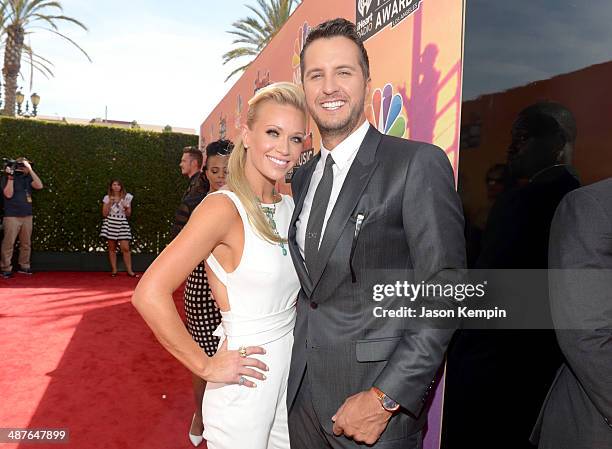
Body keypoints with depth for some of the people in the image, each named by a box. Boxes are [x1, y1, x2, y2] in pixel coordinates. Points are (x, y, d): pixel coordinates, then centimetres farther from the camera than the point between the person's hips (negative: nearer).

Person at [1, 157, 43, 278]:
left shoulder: (28, 178, 10)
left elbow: (39, 186, -7)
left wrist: (30, 170, -9)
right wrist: (10, 177, -18)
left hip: (27, 216, 5)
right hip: (12, 217, -4)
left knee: (26, 243, 8)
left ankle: (24, 266, 18)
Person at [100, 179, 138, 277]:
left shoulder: (126, 197, 5)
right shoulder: (107, 198, 4)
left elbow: (128, 214, 6)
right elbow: (104, 214, -1)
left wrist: (126, 207, -13)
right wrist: (109, 203, -11)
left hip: (122, 223, 0)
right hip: (110, 223, 0)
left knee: (125, 248, -7)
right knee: (112, 248, 4)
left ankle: (129, 271, -2)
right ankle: (114, 270, 12)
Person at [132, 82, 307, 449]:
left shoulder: (290, 207, 2)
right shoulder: (224, 208, -19)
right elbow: (150, 294, -24)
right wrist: (206, 365, -16)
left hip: (292, 372, 7)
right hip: (244, 387, -7)